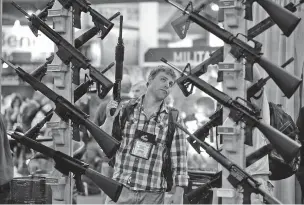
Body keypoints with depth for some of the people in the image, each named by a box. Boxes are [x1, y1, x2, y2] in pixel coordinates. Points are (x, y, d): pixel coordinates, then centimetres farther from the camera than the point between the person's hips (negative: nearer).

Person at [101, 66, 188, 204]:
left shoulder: (173, 120, 2)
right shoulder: (125, 109, 3)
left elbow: (179, 159, 2)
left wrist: (179, 192, -5)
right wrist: (109, 120, -11)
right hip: (121, 189, 0)